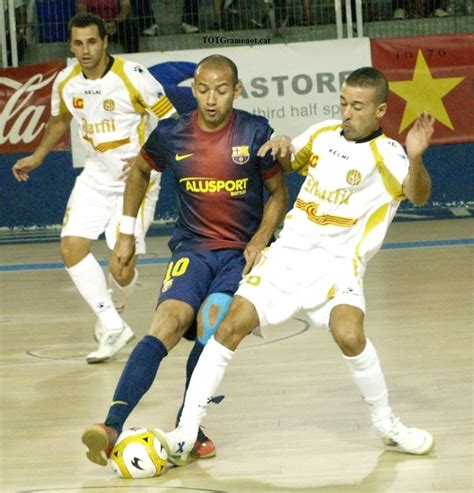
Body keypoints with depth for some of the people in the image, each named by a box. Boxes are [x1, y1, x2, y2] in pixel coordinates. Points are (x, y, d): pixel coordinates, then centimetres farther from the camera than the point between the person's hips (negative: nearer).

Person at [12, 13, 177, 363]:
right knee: (71, 248, -10)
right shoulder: (65, 82, -1)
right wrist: (37, 157, 20)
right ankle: (112, 327, -1)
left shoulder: (132, 77, -18)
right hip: (96, 177, 6)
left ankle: (114, 312, 25)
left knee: (122, 267, -11)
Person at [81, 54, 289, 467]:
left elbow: (279, 193, 5)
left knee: (211, 325, -26)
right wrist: (127, 233, 18)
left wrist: (260, 239, -10)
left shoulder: (255, 133, -7)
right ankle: (112, 426, -36)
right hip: (193, 247, 1)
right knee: (168, 322, -24)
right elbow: (140, 171, 19)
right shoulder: (171, 135, -2)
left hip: (243, 252, -1)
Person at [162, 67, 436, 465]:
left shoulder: (386, 154, -8)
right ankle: (185, 435, -2)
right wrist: (282, 146, 5)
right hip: (288, 252, 5)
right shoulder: (323, 134, 9)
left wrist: (416, 159, -46)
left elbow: (418, 195, -26)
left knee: (349, 335, -30)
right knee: (232, 326, -8)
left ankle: (387, 426, -5)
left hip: (338, 262, -5)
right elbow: (287, 164, 29)